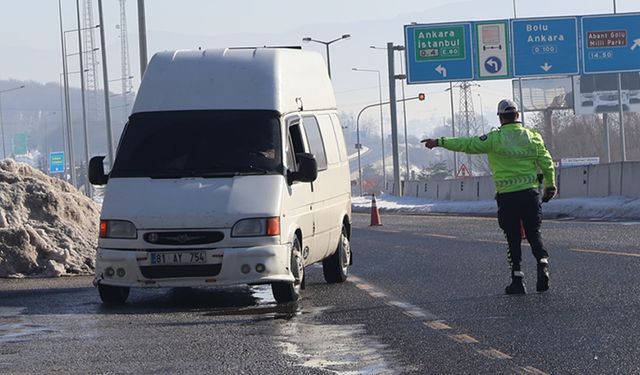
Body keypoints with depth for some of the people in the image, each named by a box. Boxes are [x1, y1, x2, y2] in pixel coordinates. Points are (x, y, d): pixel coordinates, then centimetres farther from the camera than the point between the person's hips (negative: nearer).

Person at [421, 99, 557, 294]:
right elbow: (547, 162, 7)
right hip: (530, 193, 2)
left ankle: (517, 279, 3)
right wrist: (550, 185, 21)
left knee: (513, 238, 6)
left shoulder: (495, 139, -7)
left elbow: (468, 144, -7)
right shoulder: (533, 137, 3)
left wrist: (440, 142, 0)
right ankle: (542, 262, -12)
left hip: (507, 197, -2)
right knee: (534, 233, 12)